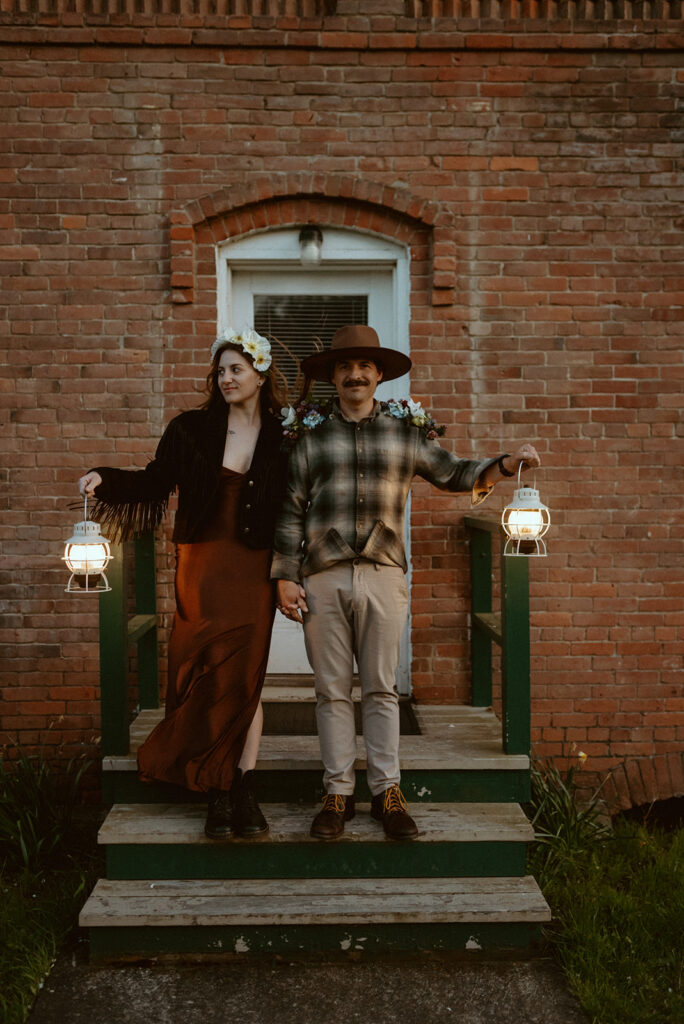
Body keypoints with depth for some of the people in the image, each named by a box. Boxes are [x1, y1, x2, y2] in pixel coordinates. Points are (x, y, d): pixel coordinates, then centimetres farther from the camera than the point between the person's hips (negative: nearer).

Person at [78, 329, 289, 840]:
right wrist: (105, 479, -8)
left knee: (246, 677, 0)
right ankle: (219, 794, 5)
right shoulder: (191, 429, 4)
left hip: (254, 569, 0)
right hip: (202, 567, 0)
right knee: (209, 676, -3)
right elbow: (155, 483, 6)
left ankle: (243, 790, 7)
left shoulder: (281, 438, 4)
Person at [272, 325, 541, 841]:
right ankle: (338, 793, 16)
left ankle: (387, 791, 15)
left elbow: (453, 473, 15)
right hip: (322, 579, 0)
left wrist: (505, 465, -1)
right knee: (332, 691, 6)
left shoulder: (407, 429, 10)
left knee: (381, 688, 6)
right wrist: (285, 576, 1)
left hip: (384, 574, 0)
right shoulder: (310, 432, 7)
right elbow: (290, 509, 6)